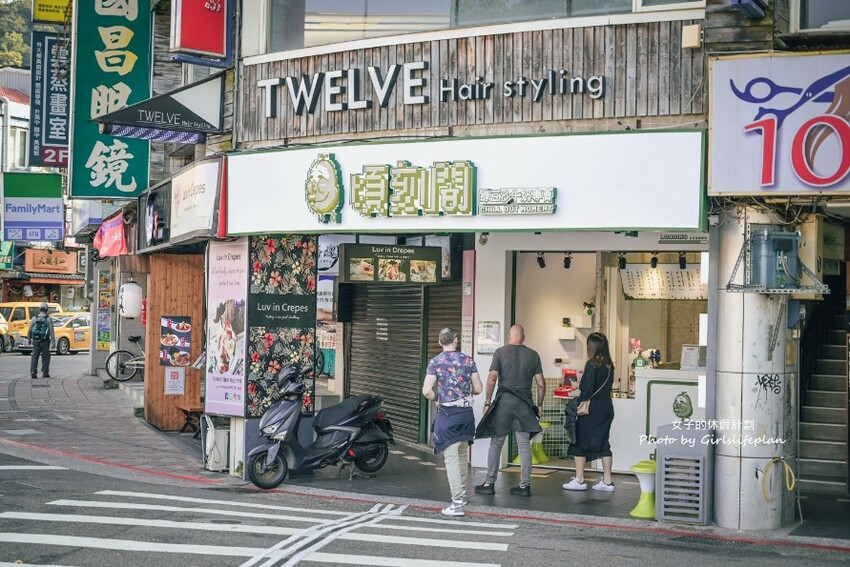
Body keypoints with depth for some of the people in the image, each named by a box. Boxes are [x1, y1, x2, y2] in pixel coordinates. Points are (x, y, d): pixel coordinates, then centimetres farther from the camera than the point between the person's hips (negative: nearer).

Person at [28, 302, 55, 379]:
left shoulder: (34, 318, 3)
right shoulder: (48, 319, -4)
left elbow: (29, 330, 5)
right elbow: (51, 331, -9)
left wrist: (29, 339, 18)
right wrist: (53, 341, -7)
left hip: (35, 341, 2)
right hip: (45, 341, -2)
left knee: (34, 356, 4)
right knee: (45, 357, 9)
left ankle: (33, 371, -12)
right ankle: (45, 373, 12)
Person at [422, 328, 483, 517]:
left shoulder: (435, 362, -6)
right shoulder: (468, 360, 2)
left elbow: (427, 391, -12)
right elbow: (478, 388, 3)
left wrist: (436, 399, 7)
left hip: (447, 413, -4)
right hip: (467, 412, 4)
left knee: (451, 458, -5)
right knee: (463, 455, 20)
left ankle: (457, 503, -11)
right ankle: (462, 494, 32)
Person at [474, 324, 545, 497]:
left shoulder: (500, 352, 0)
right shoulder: (533, 355, 7)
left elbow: (492, 379, -7)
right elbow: (541, 384, 5)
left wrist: (488, 402, 0)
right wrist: (540, 404, 15)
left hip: (504, 401, -2)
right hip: (524, 404, 2)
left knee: (496, 443, 5)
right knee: (524, 445, 6)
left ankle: (489, 483, 6)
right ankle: (525, 485, 7)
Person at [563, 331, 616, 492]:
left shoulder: (592, 364, -15)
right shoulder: (609, 366, 7)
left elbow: (587, 389, -19)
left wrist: (579, 402, -5)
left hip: (591, 411, -7)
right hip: (607, 409, 7)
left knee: (579, 443, 4)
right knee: (602, 444, 12)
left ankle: (579, 480, 5)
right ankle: (607, 481, 13)